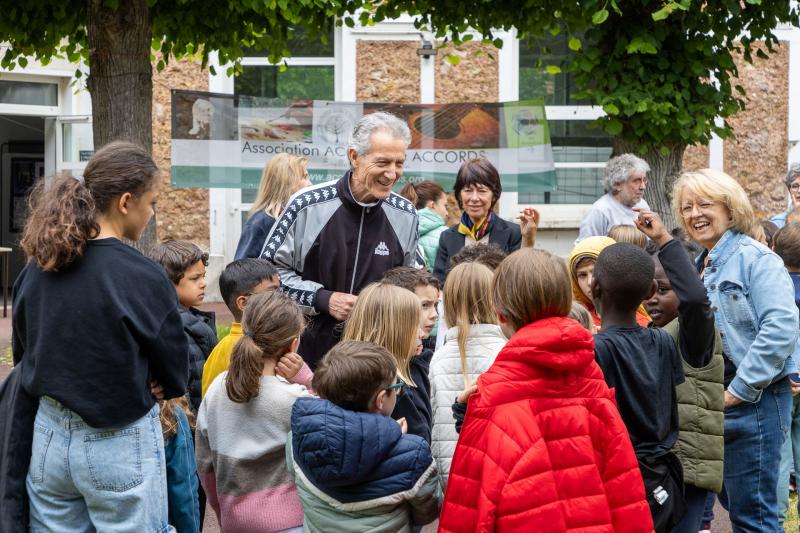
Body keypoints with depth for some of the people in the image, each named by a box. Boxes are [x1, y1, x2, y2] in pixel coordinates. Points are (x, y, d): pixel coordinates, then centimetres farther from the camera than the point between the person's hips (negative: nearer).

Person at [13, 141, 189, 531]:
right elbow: (176, 374, -7)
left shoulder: (36, 269, -1)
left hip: (50, 436, 6)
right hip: (120, 446, -5)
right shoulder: (142, 277, -17)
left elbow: (23, 352, 12)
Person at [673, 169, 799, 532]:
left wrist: (740, 389, -21)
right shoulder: (700, 266, 14)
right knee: (732, 500, 17)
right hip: (715, 401, 9)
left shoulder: (754, 258, -12)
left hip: (754, 402, -9)